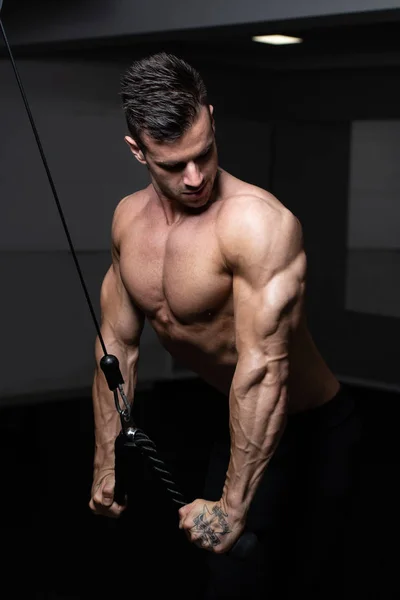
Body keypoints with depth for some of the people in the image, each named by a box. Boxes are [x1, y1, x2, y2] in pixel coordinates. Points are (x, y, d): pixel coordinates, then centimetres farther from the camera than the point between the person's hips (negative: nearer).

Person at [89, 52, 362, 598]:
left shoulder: (259, 222, -30)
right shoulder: (129, 219, -4)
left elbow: (264, 368, -34)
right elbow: (118, 344, 4)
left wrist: (233, 507, -33)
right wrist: (106, 466, 4)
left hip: (308, 429, -7)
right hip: (232, 419, 7)